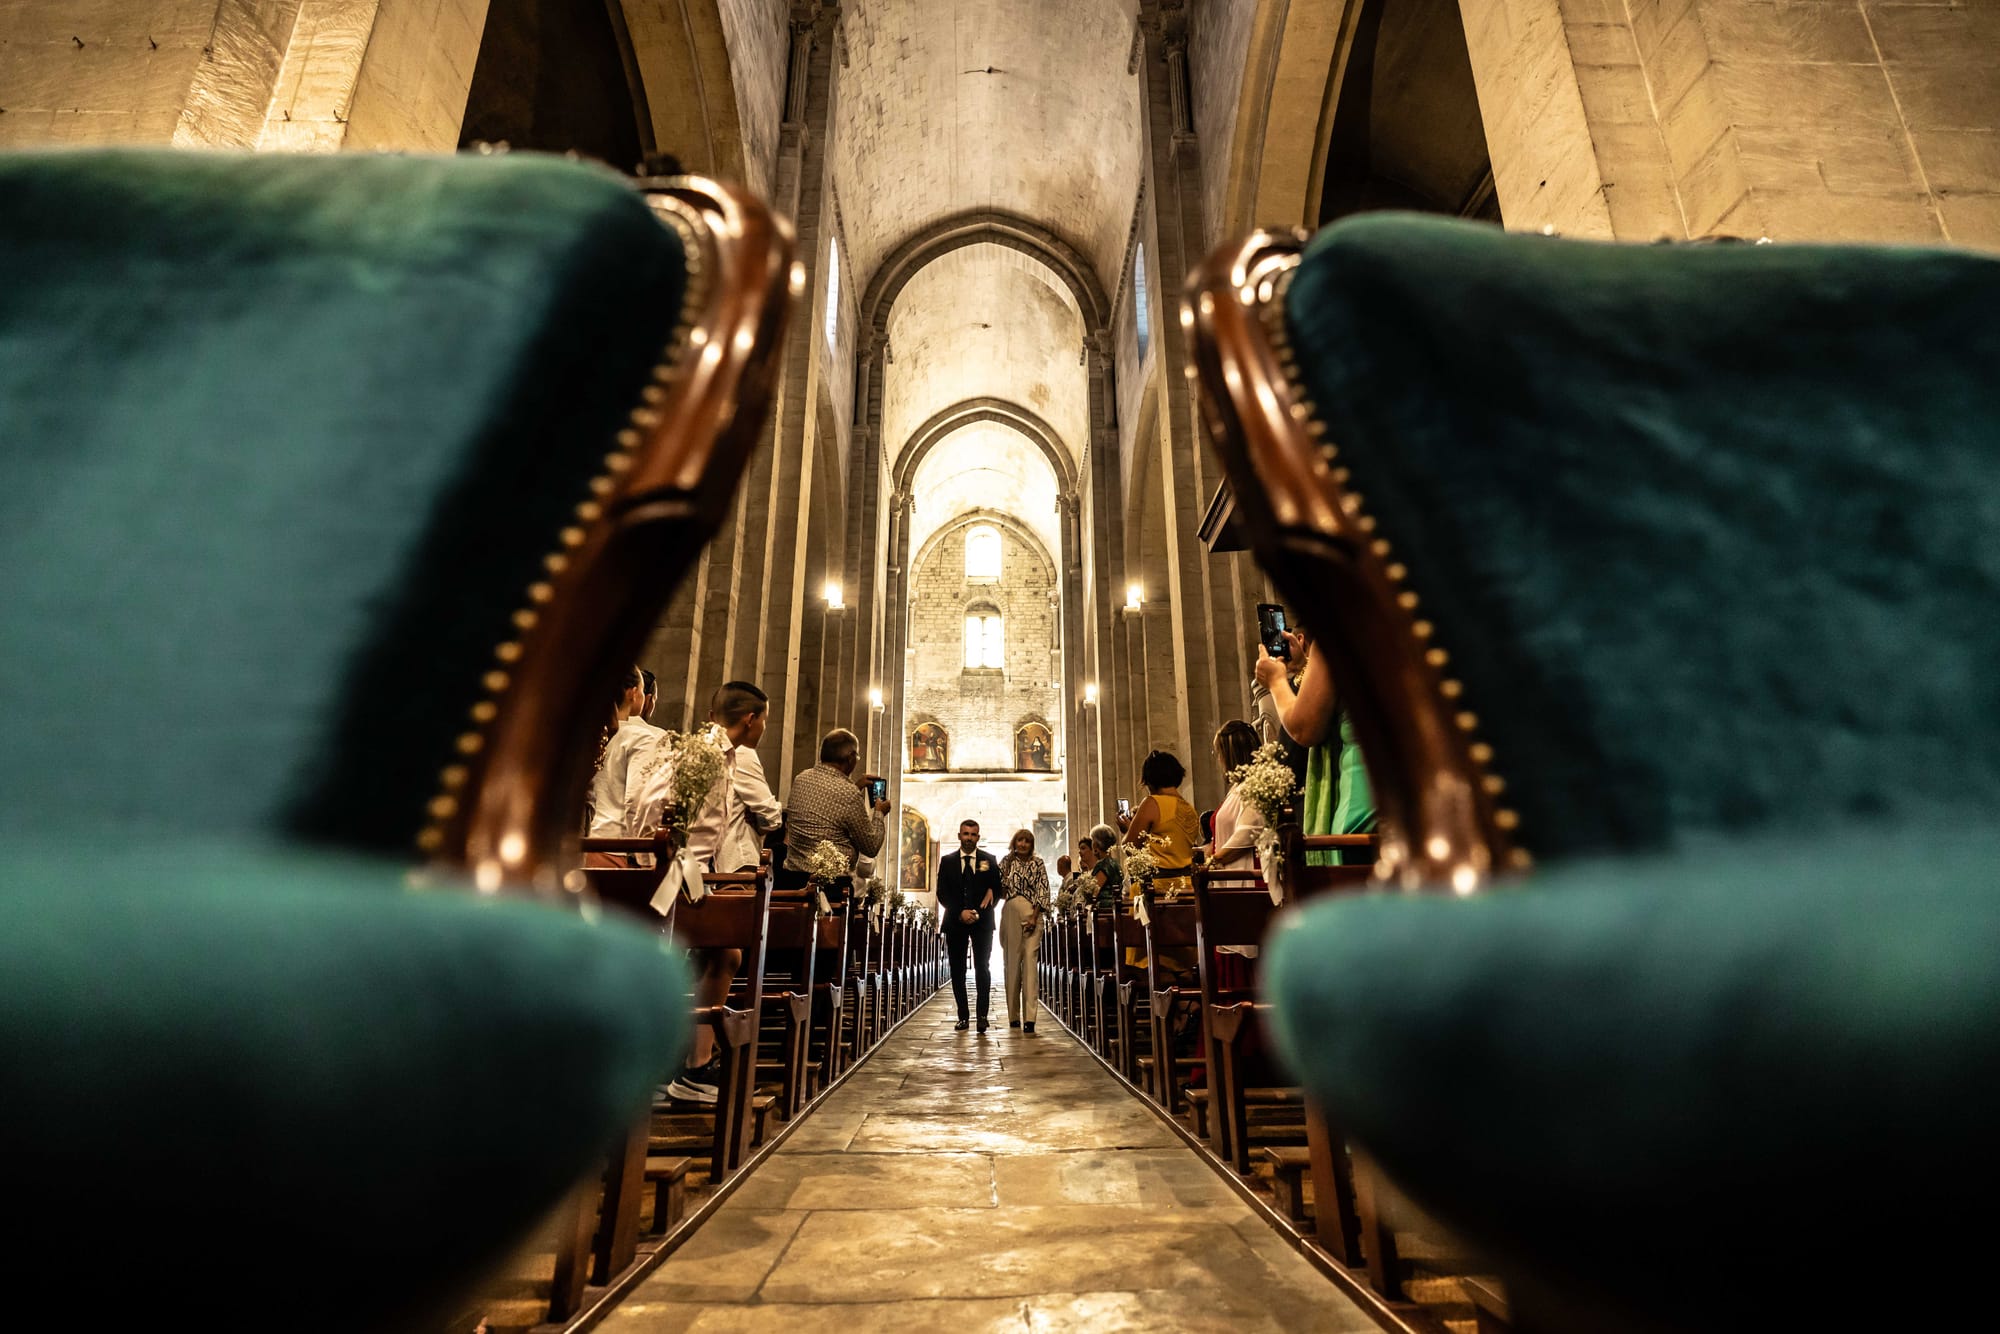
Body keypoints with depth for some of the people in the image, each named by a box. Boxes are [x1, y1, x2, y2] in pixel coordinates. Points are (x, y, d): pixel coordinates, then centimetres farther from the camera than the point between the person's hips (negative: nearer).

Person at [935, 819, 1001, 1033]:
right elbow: (942, 893, 2)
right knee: (957, 970, 2)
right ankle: (962, 1016, 9)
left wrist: (979, 913, -9)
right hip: (955, 921, 1)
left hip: (982, 921, -1)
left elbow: (997, 890, 4)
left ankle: (982, 1015, -1)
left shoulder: (989, 860, 7)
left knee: (982, 968, -6)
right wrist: (960, 912, -11)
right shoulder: (947, 861, 8)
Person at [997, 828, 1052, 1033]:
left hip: (1031, 915, -2)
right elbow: (1000, 891, 9)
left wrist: (1034, 917, -9)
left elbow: (1043, 892, 1)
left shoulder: (1038, 864, 6)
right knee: (1011, 963, 5)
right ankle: (1013, 1016, 15)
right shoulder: (1006, 861, 10)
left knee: (1029, 962, -11)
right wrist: (1004, 875, -9)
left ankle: (1029, 1019, -14)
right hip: (1010, 914, 2)